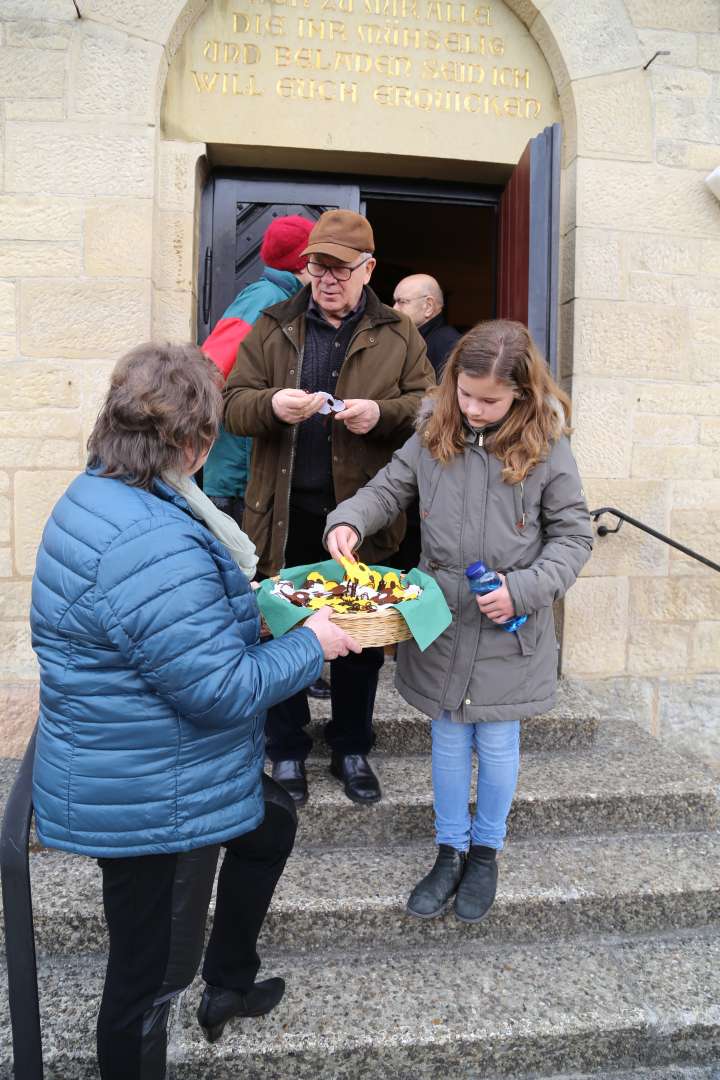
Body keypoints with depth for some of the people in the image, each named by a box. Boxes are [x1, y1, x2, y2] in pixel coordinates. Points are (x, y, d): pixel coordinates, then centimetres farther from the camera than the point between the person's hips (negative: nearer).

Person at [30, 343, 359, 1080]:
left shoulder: (98, 496, 1)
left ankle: (229, 984, 48)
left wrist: (247, 605, 8)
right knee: (150, 978, 11)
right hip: (150, 803, -11)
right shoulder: (154, 548, -33)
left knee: (272, 820, 30)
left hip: (127, 775, 11)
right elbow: (222, 689, -28)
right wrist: (311, 645, -13)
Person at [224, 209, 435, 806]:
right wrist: (272, 405, -19)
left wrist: (381, 413, -17)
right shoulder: (272, 328, 8)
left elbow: (428, 408, 3)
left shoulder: (398, 335, 7)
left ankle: (353, 751, 31)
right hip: (286, 513, 1)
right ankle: (287, 752, 27)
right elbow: (235, 404, 4)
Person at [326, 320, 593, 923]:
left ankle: (486, 851, 38)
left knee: (497, 744, 12)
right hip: (442, 622, 3)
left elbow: (574, 536, -4)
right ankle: (450, 850, 37)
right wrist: (350, 520, -12)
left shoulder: (546, 449, -9)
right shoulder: (435, 433, -2)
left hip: (509, 631, -2)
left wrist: (524, 589, -16)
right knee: (449, 740, 16)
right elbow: (389, 488, 8)